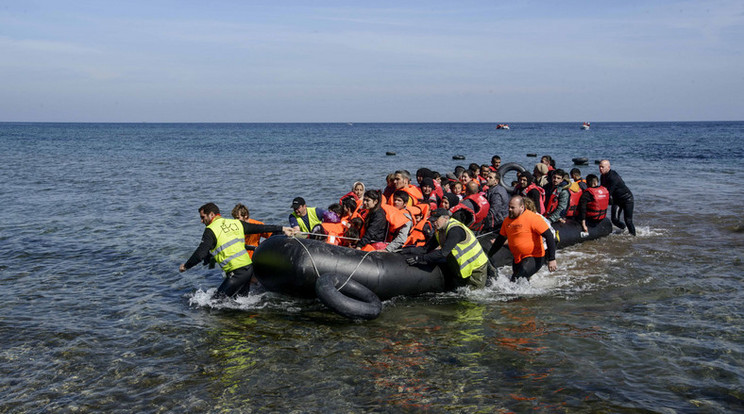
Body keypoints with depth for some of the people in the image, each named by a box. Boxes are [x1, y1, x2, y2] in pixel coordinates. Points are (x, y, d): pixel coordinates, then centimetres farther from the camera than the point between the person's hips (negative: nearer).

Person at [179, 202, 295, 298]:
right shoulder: (235, 223, 14)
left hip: (237, 273, -8)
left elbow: (200, 254, -11)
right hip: (249, 267, 8)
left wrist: (185, 266, 5)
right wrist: (282, 228, 26)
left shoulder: (211, 230, -7)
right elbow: (260, 228, 18)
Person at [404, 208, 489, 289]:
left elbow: (443, 253, -35)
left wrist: (421, 258, -36)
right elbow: (427, 248, -1)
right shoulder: (440, 231, 2)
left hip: (477, 267, -9)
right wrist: (410, 250, -16)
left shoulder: (455, 230, -28)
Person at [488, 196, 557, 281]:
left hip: (534, 258, -8)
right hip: (517, 259, 8)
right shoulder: (507, 220, 5)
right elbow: (500, 239, 18)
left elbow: (549, 237, -19)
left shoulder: (533, 218, -17)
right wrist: (488, 256, 17)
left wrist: (551, 259, -23)